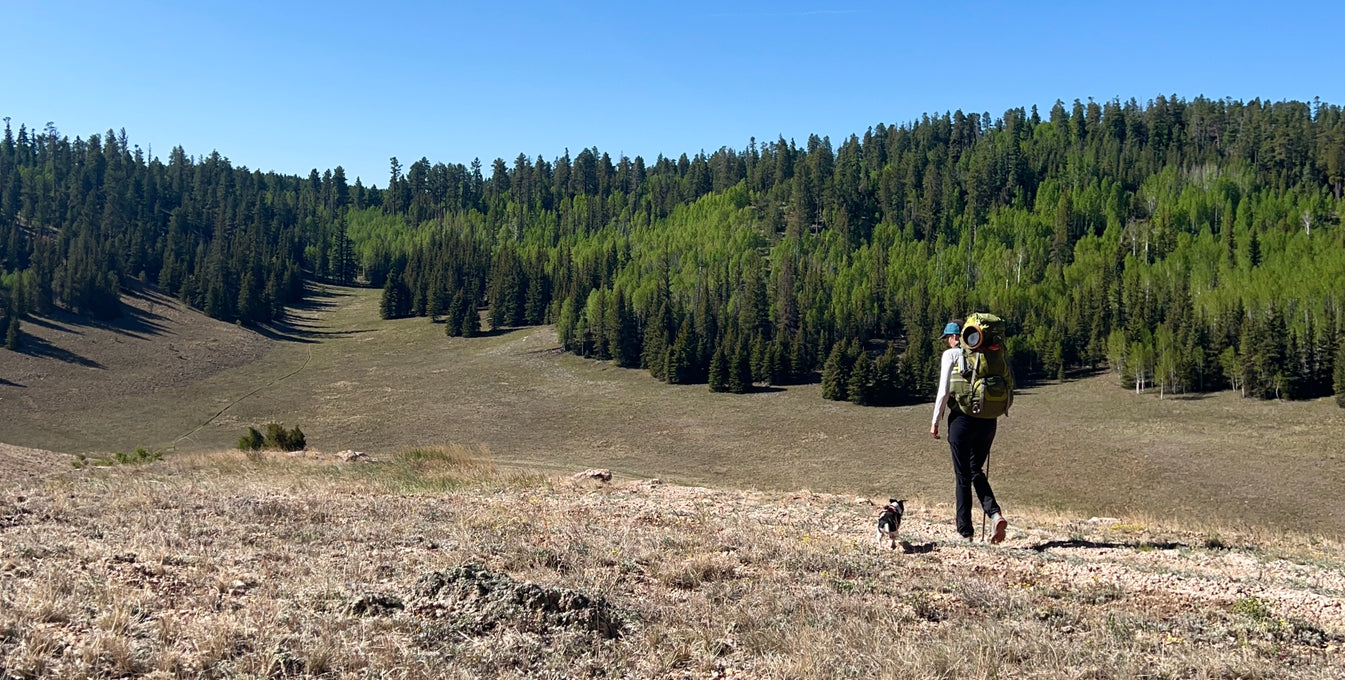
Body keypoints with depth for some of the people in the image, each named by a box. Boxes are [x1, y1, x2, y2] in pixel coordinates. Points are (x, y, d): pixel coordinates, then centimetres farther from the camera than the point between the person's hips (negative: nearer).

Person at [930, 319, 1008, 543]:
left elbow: (944, 391, -9)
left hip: (962, 418, -5)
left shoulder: (951, 355, -3)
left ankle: (965, 531, 9)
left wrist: (935, 422, -3)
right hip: (988, 420, 5)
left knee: (963, 476, 5)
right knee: (976, 471, 19)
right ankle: (995, 514, -3)